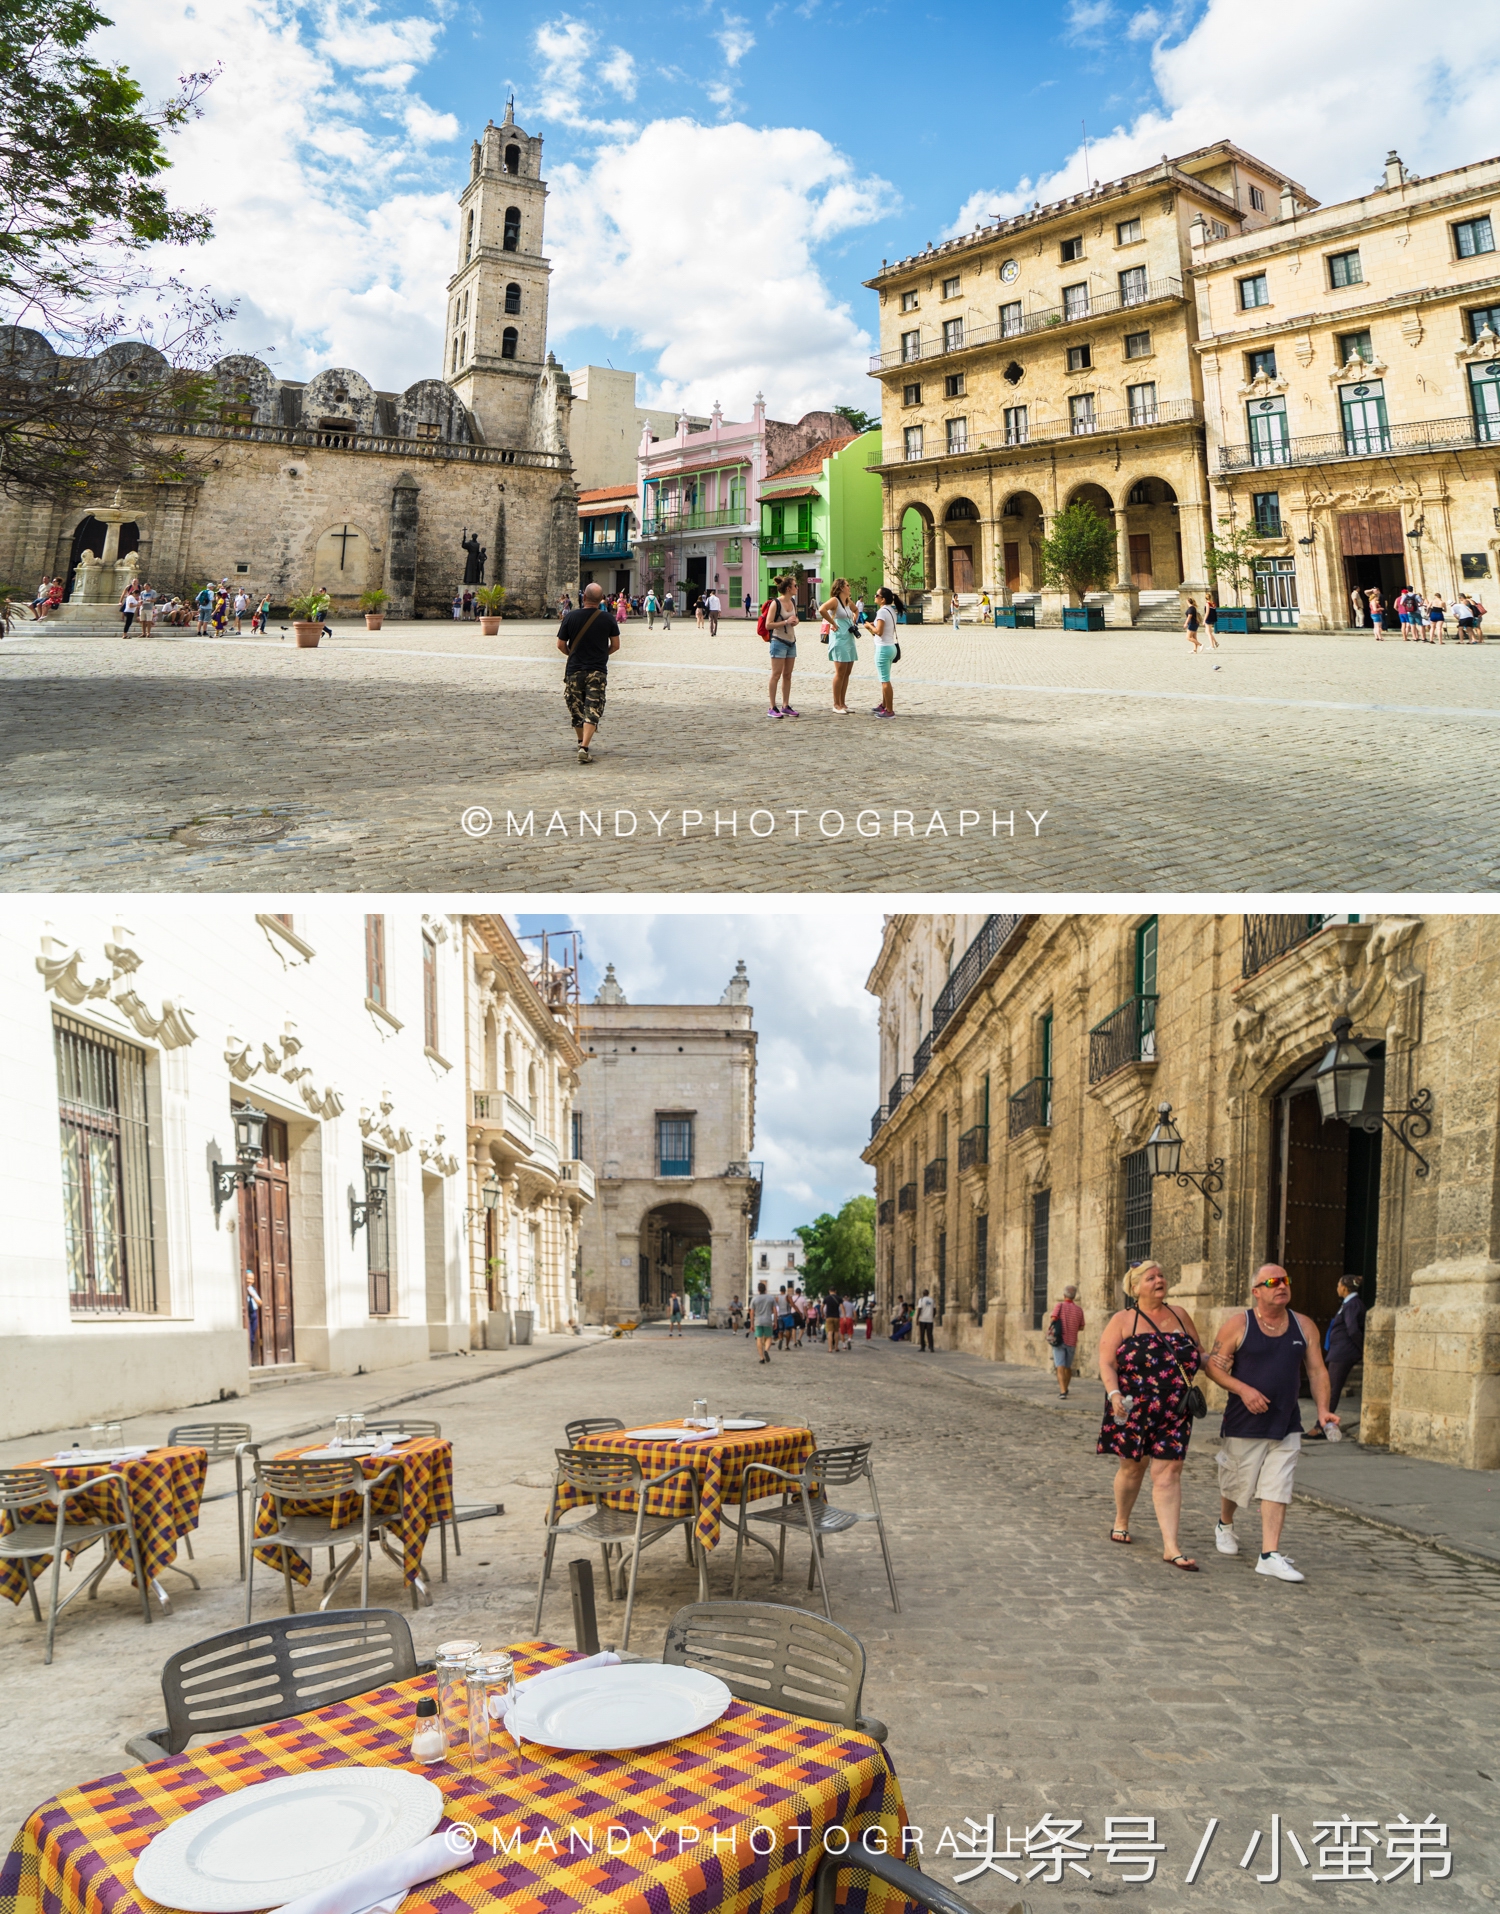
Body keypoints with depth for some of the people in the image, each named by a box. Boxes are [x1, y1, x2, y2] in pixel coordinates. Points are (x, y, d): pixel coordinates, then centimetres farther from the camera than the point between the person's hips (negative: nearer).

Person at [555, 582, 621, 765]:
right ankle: (584, 748, -18)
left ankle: (581, 743, 31)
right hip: (598, 671, -1)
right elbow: (615, 645, 2)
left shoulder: (571, 617, -4)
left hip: (574, 670, 1)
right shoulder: (607, 619, -4)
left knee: (576, 709, 17)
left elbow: (561, 645, 0)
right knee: (592, 711, -3)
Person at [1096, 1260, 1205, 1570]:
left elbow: (1199, 1355, 19)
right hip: (1133, 1409, -2)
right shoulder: (1122, 1320, 0)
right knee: (1133, 1465, 10)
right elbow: (1106, 1362, -7)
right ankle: (1121, 1522, 35)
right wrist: (1114, 1393, -23)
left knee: (1168, 1472, -4)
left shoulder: (1180, 1316, 10)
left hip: (1174, 1411, 2)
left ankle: (1171, 1547, -4)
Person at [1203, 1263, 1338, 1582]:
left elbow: (1317, 1371, 7)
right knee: (1237, 1483, 11)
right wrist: (1243, 1389, -19)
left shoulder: (1304, 1326, 4)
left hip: (1286, 1424, 2)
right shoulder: (1237, 1323, -7)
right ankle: (1225, 1526, 39)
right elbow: (1214, 1366, -6)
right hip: (1244, 1423, -2)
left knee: (1277, 1489, -3)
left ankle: (1270, 1555, -1)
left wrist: (1322, 1409, -6)